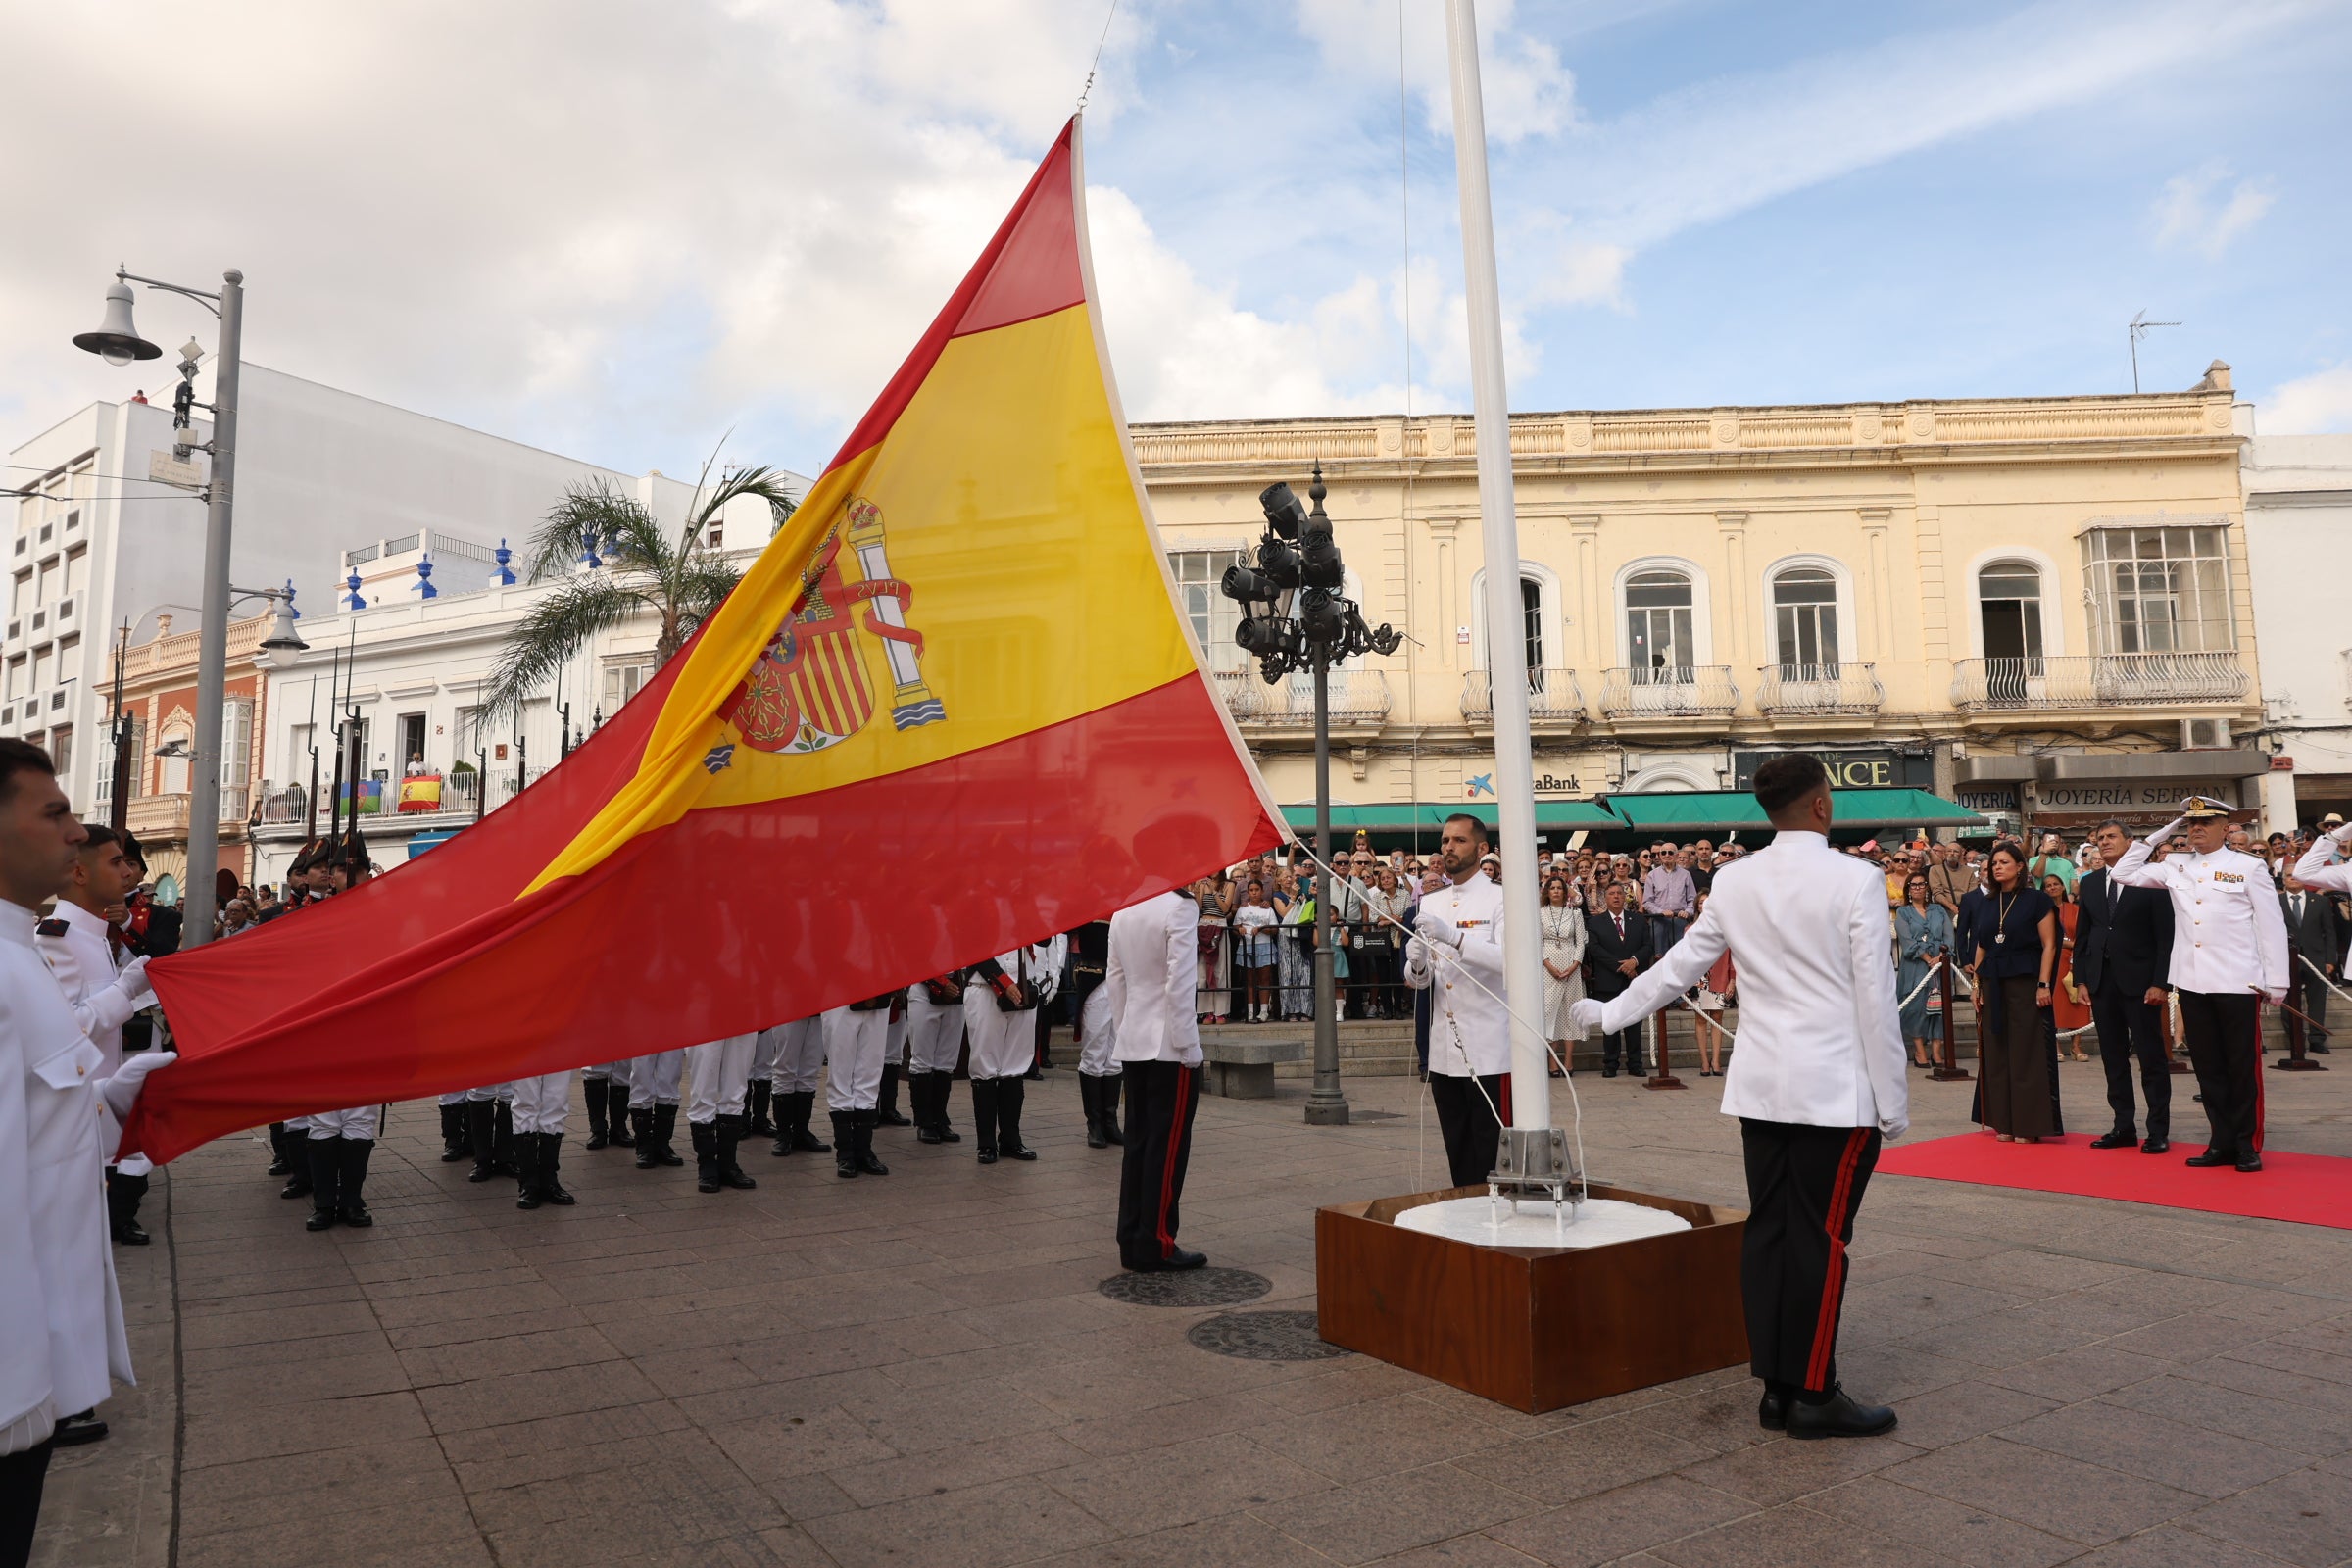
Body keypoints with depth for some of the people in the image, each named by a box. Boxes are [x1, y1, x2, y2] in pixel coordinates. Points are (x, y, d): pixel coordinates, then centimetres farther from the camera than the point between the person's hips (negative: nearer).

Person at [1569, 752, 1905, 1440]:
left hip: (1761, 1086, 5)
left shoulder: (1733, 881, 4)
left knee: (1767, 1229, 9)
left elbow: (1680, 964, 12)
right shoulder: (1856, 879, -9)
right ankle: (1813, 1395, 8)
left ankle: (1777, 1388, 18)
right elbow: (1875, 998, -8)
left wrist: (1610, 1012, 27)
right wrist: (1892, 1102, -1)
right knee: (1822, 1236, 1)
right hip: (1836, 1088, -5)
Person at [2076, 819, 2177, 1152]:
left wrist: (2160, 982, -13)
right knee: (2113, 1057, 9)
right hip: (2102, 981, 5)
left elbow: (2165, 936, -7)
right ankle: (2123, 1127, 15)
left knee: (2151, 1057, 2)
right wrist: (2081, 978, 5)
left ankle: (2159, 1131, 8)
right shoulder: (2090, 884, 11)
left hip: (2139, 981, -5)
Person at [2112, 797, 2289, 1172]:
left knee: (2243, 1066, 3)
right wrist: (2156, 837, 7)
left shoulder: (2249, 867, -1)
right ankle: (2222, 1143, 17)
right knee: (2207, 1066, 9)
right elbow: (2124, 873, 11)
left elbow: (2272, 926, -1)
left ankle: (2248, 1144, 14)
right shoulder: (2175, 867, 10)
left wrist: (2276, 981, -4)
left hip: (2237, 983, -4)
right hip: (2191, 983, 4)